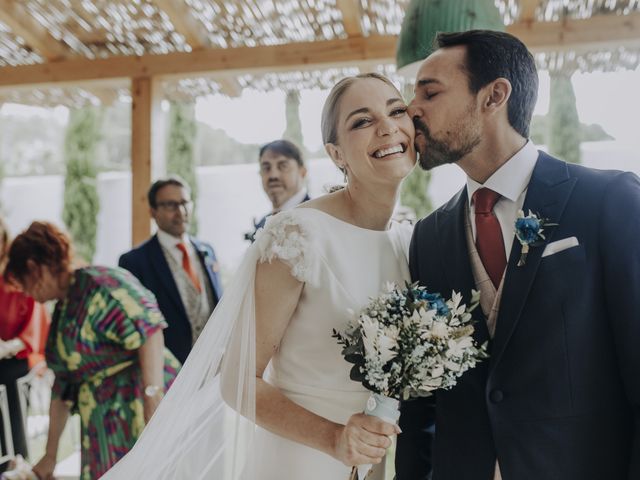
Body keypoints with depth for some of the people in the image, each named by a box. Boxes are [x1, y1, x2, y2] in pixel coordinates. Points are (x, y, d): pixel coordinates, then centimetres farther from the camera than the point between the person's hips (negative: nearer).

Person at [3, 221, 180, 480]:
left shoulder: (99, 283, -11)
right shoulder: (62, 311, 16)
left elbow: (147, 331, -22)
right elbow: (63, 386, 20)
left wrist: (153, 397, -28)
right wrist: (50, 455, 24)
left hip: (143, 407, -8)